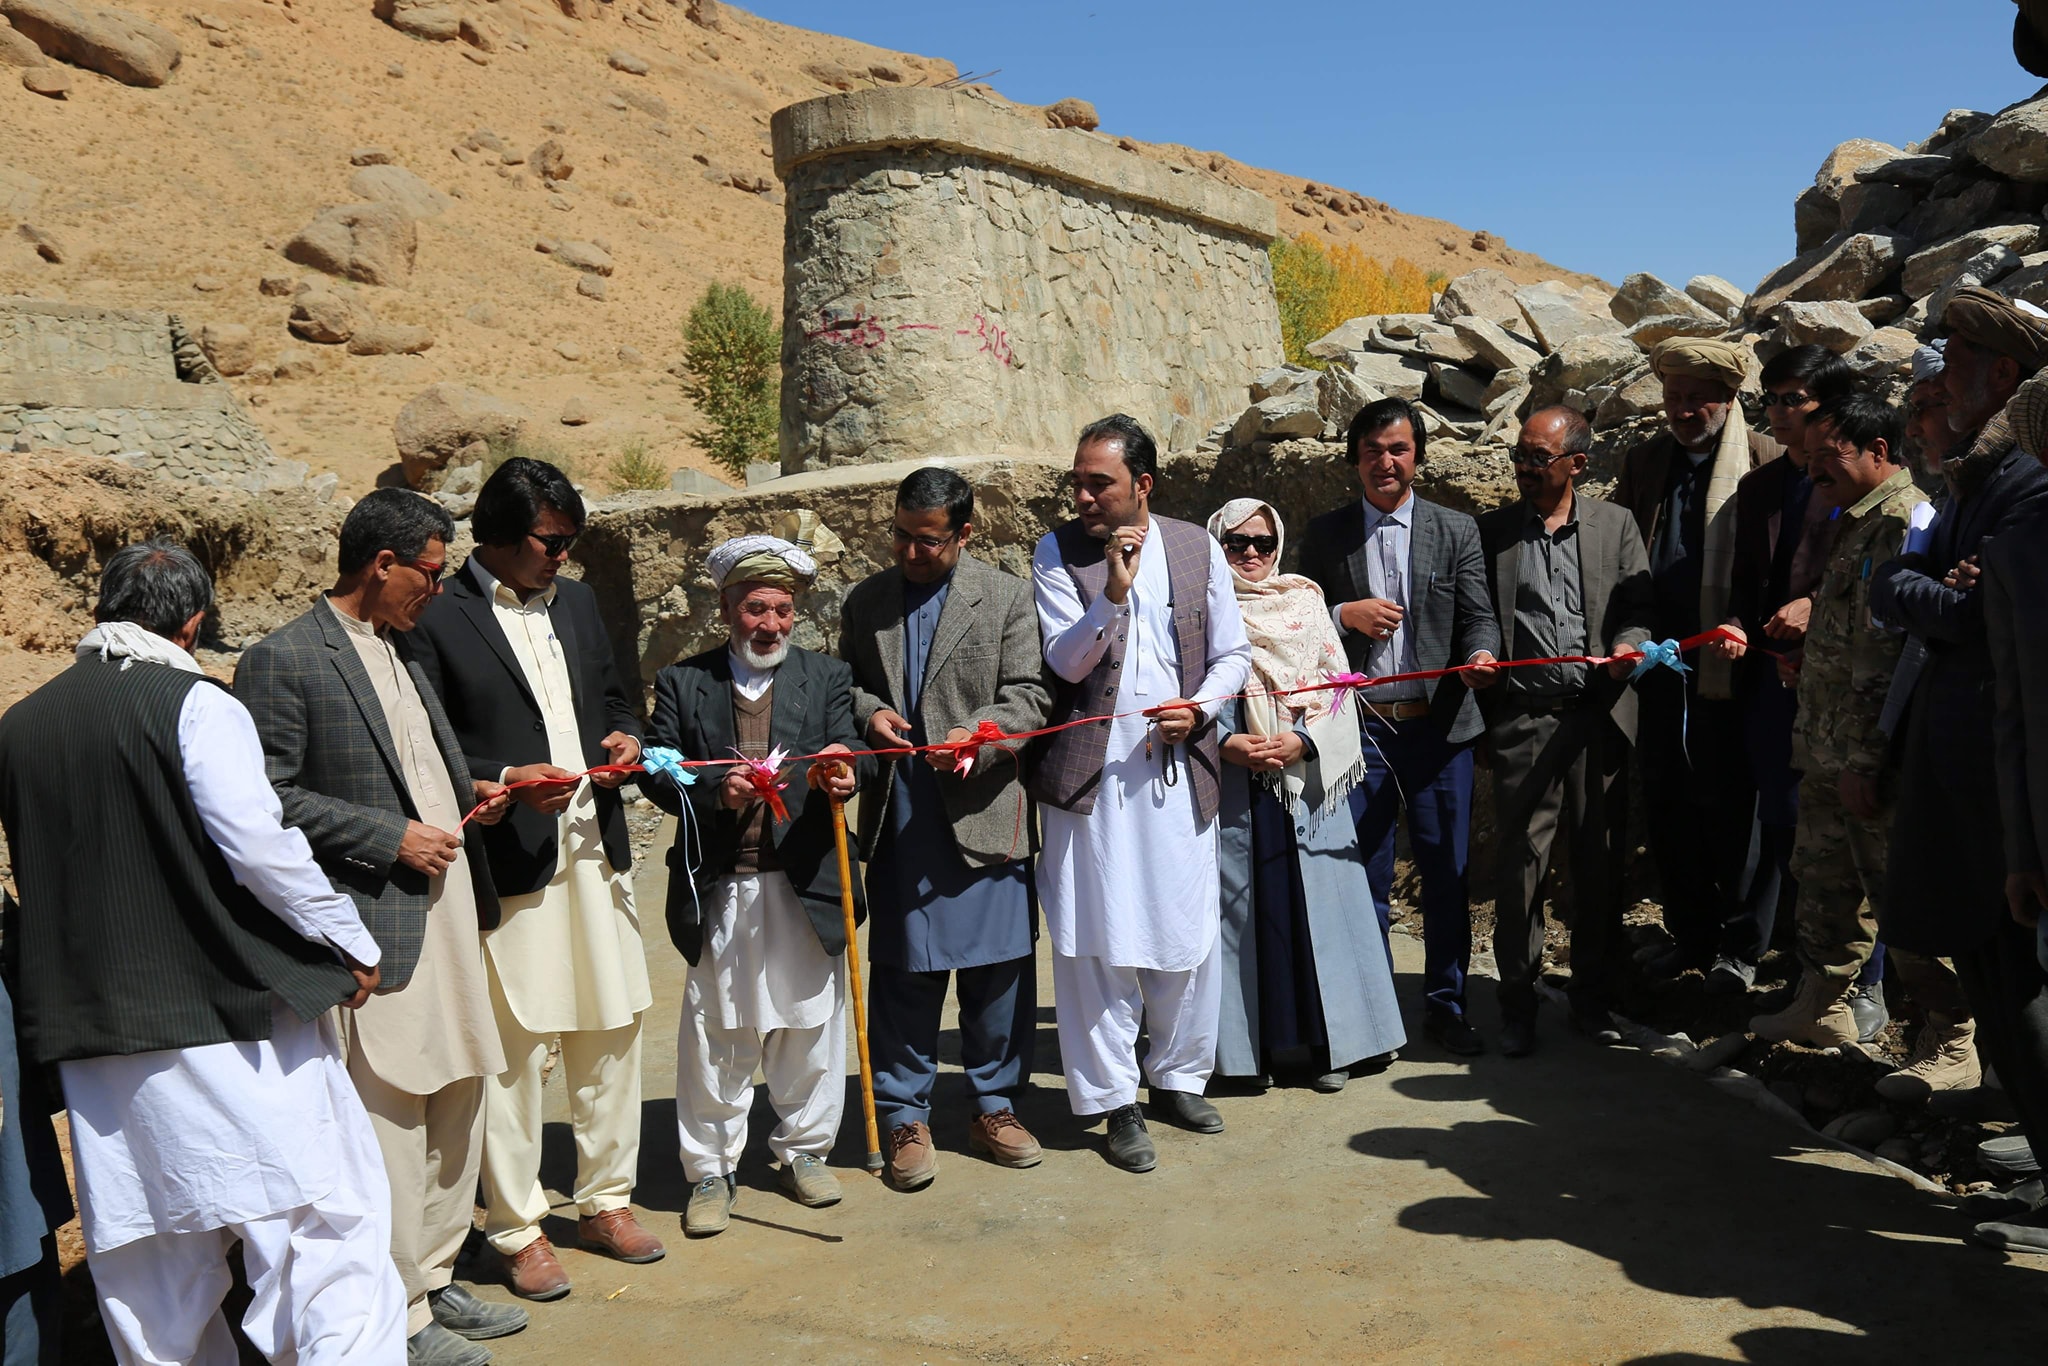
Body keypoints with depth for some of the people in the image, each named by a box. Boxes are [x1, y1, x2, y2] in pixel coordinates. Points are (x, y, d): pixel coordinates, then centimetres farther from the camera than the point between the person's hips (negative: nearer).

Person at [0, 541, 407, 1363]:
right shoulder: (193, 705, -10)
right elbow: (261, 848, -16)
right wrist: (354, 945, -5)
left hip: (90, 1028, 6)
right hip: (228, 1011, -6)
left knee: (154, 1260, 14)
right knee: (327, 1229, 0)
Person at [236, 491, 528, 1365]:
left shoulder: (399, 653, 16)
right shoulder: (283, 661, -11)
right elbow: (268, 797, -15)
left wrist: (468, 793, 8)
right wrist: (390, 837, -17)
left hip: (447, 914, 9)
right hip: (377, 925, -9)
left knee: (457, 1100, 16)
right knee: (392, 1121, -2)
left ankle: (434, 1281, 30)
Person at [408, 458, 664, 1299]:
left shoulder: (575, 602, 13)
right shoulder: (438, 618, -8)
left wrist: (624, 735, 3)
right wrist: (503, 781, -21)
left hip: (594, 845, 7)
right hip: (507, 860, -7)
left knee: (613, 1024, 13)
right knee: (510, 1046, 1)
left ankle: (606, 1199, 29)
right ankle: (516, 1229, 17)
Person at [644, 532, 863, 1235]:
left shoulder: (826, 677, 7)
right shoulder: (682, 683, 5)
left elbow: (848, 752, -5)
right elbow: (659, 776, -1)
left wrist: (844, 772, -28)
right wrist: (716, 790, -19)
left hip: (804, 882, 1)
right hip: (719, 888, -1)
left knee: (810, 1023, 10)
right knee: (716, 1032, 7)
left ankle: (803, 1151, 30)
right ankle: (711, 1170, 22)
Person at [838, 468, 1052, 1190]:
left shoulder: (1007, 597, 2)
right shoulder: (865, 601, 10)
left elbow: (1029, 694, -2)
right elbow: (840, 685, 18)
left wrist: (977, 733, -20)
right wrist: (867, 712, -4)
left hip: (982, 810, -1)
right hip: (897, 816, 1)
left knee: (998, 969, 6)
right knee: (902, 974, 6)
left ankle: (993, 1107, 24)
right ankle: (906, 1118, 19)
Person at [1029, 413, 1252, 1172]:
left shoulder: (1197, 548, 5)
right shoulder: (1057, 553, -1)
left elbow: (1233, 653, 10)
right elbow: (1065, 660, -8)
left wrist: (1199, 706, -8)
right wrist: (1113, 591, -21)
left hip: (1177, 765, 2)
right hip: (1091, 771, -2)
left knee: (1188, 933, 9)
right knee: (1098, 943, 2)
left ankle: (1177, 1077, 29)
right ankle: (1114, 1102, 16)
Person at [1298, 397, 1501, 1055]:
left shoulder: (1457, 531, 7)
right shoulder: (1324, 535, 7)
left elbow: (1478, 616, 3)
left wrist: (1480, 656, -19)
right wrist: (1344, 615, -10)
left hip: (1439, 725, 1)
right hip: (1360, 727, 0)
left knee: (1447, 874, 6)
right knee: (1365, 876, 5)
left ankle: (1445, 1005, 21)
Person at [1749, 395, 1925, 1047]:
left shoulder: (1901, 522, -17)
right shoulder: (1858, 521, 17)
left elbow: (1887, 654, -23)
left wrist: (1864, 761, -24)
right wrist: (1810, 660, 10)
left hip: (1872, 760, -10)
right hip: (1833, 751, 10)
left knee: (1898, 898, -1)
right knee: (1822, 877, 19)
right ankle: (1822, 1008, 33)